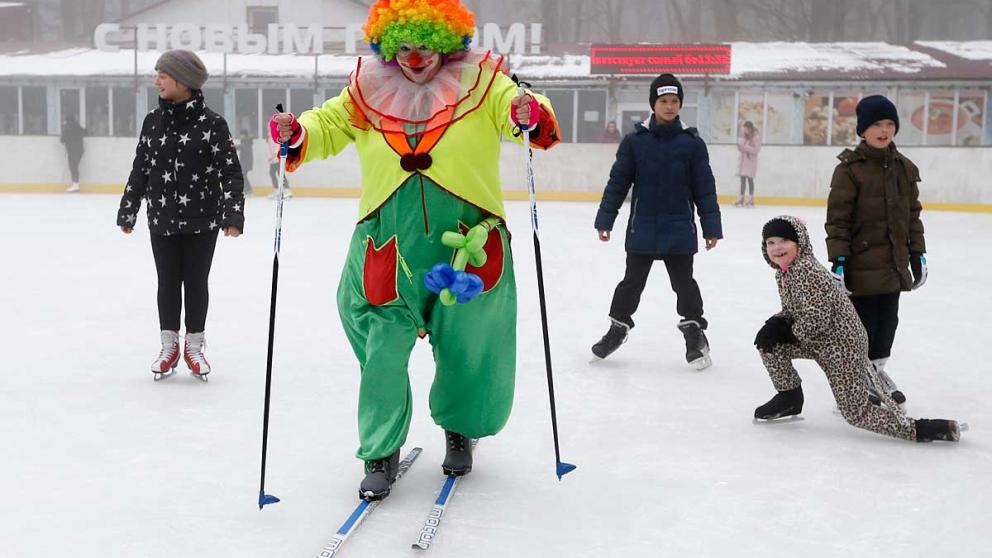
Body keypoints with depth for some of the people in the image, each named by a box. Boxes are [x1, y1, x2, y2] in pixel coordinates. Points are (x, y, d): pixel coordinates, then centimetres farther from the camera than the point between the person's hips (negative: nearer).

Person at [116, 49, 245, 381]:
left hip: (201, 221, -3)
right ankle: (169, 347, 23)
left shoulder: (211, 123, -10)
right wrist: (127, 211, 13)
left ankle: (194, 347, 22)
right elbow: (140, 169, 11)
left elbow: (231, 172, -9)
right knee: (167, 282, 10)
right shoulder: (153, 121, 3)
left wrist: (233, 215, -16)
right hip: (162, 220, 3)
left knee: (196, 282, 8)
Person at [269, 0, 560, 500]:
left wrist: (530, 116, -38)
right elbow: (327, 126, 12)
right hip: (388, 247, 1)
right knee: (382, 351, -2)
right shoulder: (367, 93, 5)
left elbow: (514, 110, -15)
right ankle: (381, 453, 16)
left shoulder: (480, 85, -3)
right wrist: (296, 135, -9)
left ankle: (459, 431, 40)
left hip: (469, 244, -1)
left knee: (469, 347, 12)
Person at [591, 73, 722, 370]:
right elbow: (617, 183, 2)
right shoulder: (635, 141, -2)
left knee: (683, 282, 7)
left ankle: (694, 332, 23)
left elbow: (705, 188, 1)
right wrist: (605, 219, 1)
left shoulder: (692, 143, -1)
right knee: (632, 280, 11)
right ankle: (618, 327, 28)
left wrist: (711, 227, -1)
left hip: (680, 231, 0)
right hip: (642, 228, 0)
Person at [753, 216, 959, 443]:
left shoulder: (807, 272, -24)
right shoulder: (783, 272, 6)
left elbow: (816, 321, -27)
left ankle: (921, 428, -3)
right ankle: (790, 396, 17)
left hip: (842, 345, -9)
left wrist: (788, 332, -12)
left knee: (856, 414, -7)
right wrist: (776, 324, -5)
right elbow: (792, 309, 16)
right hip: (819, 342, 9)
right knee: (768, 341, 2)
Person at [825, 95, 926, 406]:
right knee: (862, 322, 1)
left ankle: (877, 368, 34)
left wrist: (918, 254, 12)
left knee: (888, 321, 16)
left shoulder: (905, 168, 8)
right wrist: (838, 261, -16)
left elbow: (913, 214, 15)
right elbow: (837, 219, -12)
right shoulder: (849, 169, -11)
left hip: (894, 263, 6)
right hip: (861, 262, -6)